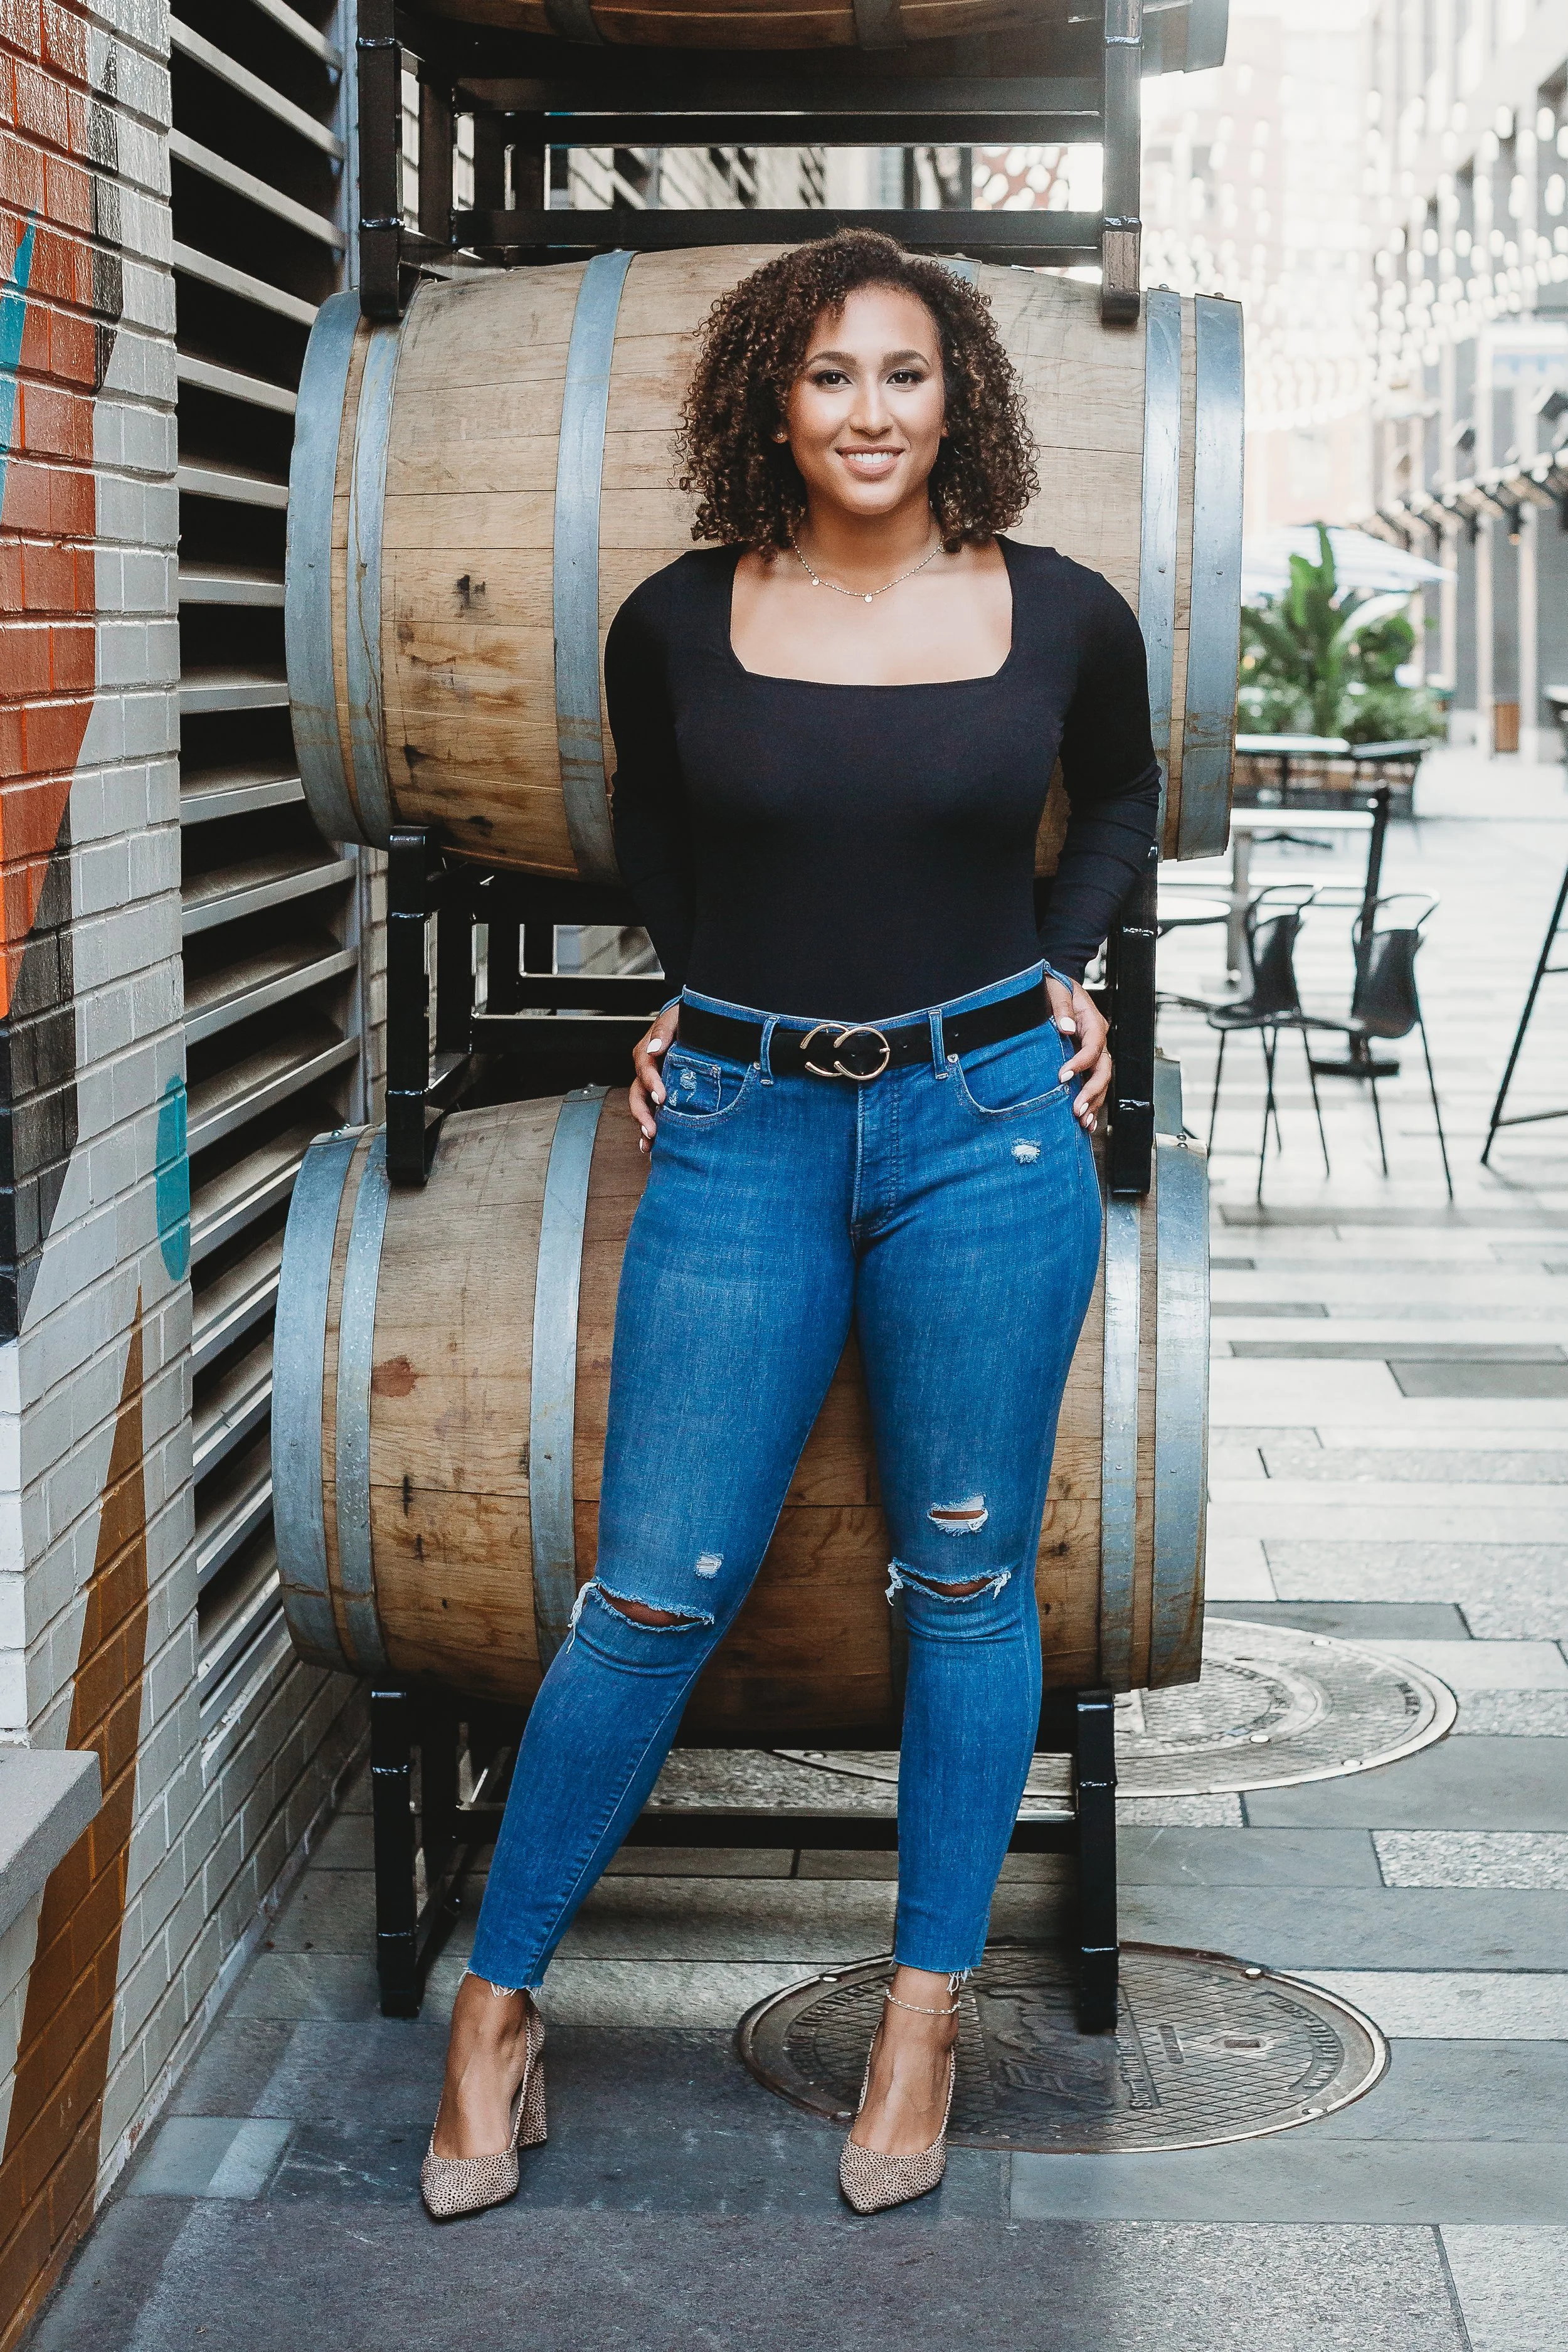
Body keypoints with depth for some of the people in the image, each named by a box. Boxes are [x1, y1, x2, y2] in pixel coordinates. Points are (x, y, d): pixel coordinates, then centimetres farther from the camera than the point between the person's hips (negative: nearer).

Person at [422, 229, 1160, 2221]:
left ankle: (926, 2014, 23)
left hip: (988, 1123, 1)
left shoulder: (1062, 616, 0)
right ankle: (498, 2000, 16)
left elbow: (1122, 800, 19)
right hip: (743, 1128, 0)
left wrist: (1058, 973, 7)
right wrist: (700, 996, 10)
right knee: (654, 1590, -1)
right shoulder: (679, 623, 0)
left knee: (965, 1587, 7)